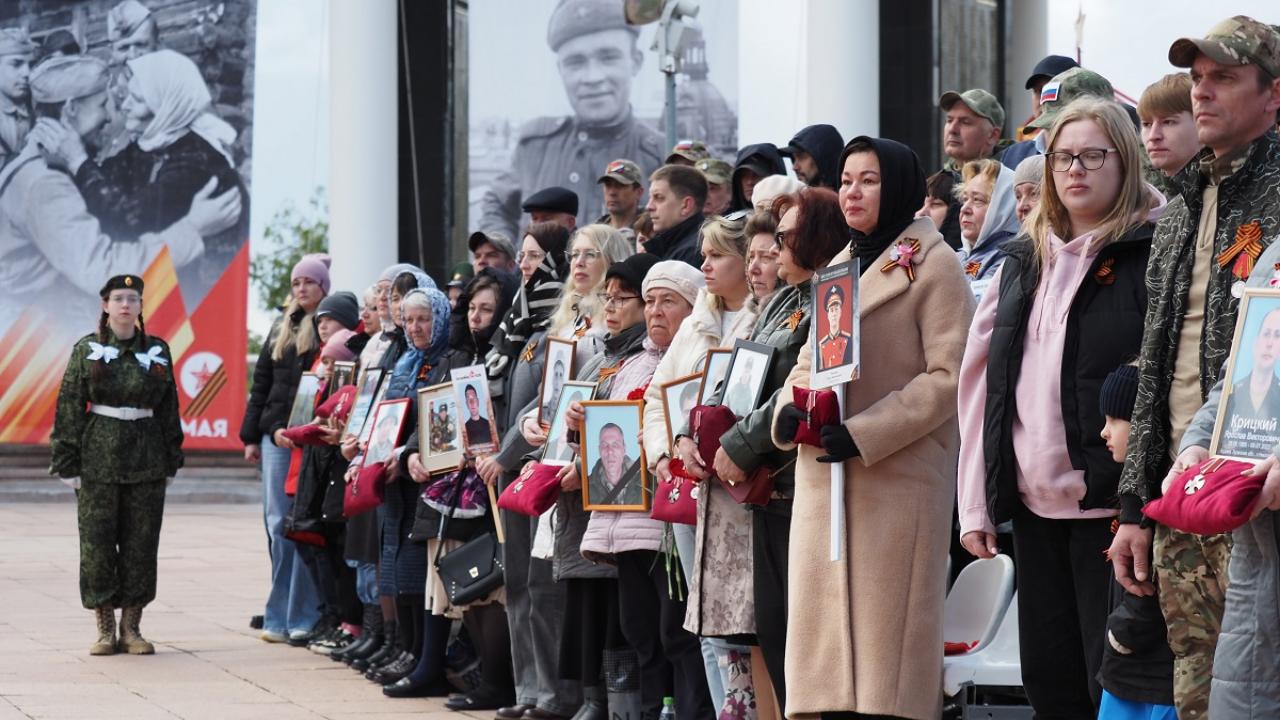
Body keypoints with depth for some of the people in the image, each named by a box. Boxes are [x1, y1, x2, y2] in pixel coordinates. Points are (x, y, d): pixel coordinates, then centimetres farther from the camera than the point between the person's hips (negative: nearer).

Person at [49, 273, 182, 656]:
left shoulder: (157, 351, 8)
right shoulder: (87, 350, 1)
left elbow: (169, 409, 11)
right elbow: (68, 409, -1)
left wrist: (171, 462, 7)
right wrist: (68, 463, -7)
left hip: (146, 461, 2)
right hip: (98, 459, -2)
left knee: (141, 543, 2)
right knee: (97, 542, -1)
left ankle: (132, 628, 11)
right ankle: (105, 629, 7)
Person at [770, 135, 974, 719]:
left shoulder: (933, 265, -3)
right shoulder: (838, 266, 19)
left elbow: (949, 375, -11)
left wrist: (864, 433, -17)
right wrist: (790, 409, 0)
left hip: (897, 476, -7)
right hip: (824, 479, 7)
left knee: (885, 627, -7)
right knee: (824, 627, 4)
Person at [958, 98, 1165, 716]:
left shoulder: (1153, 251, -3)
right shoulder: (1024, 260, 14)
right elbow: (979, 382, 13)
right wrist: (975, 502, 7)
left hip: (1114, 502, -6)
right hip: (1034, 503, 6)